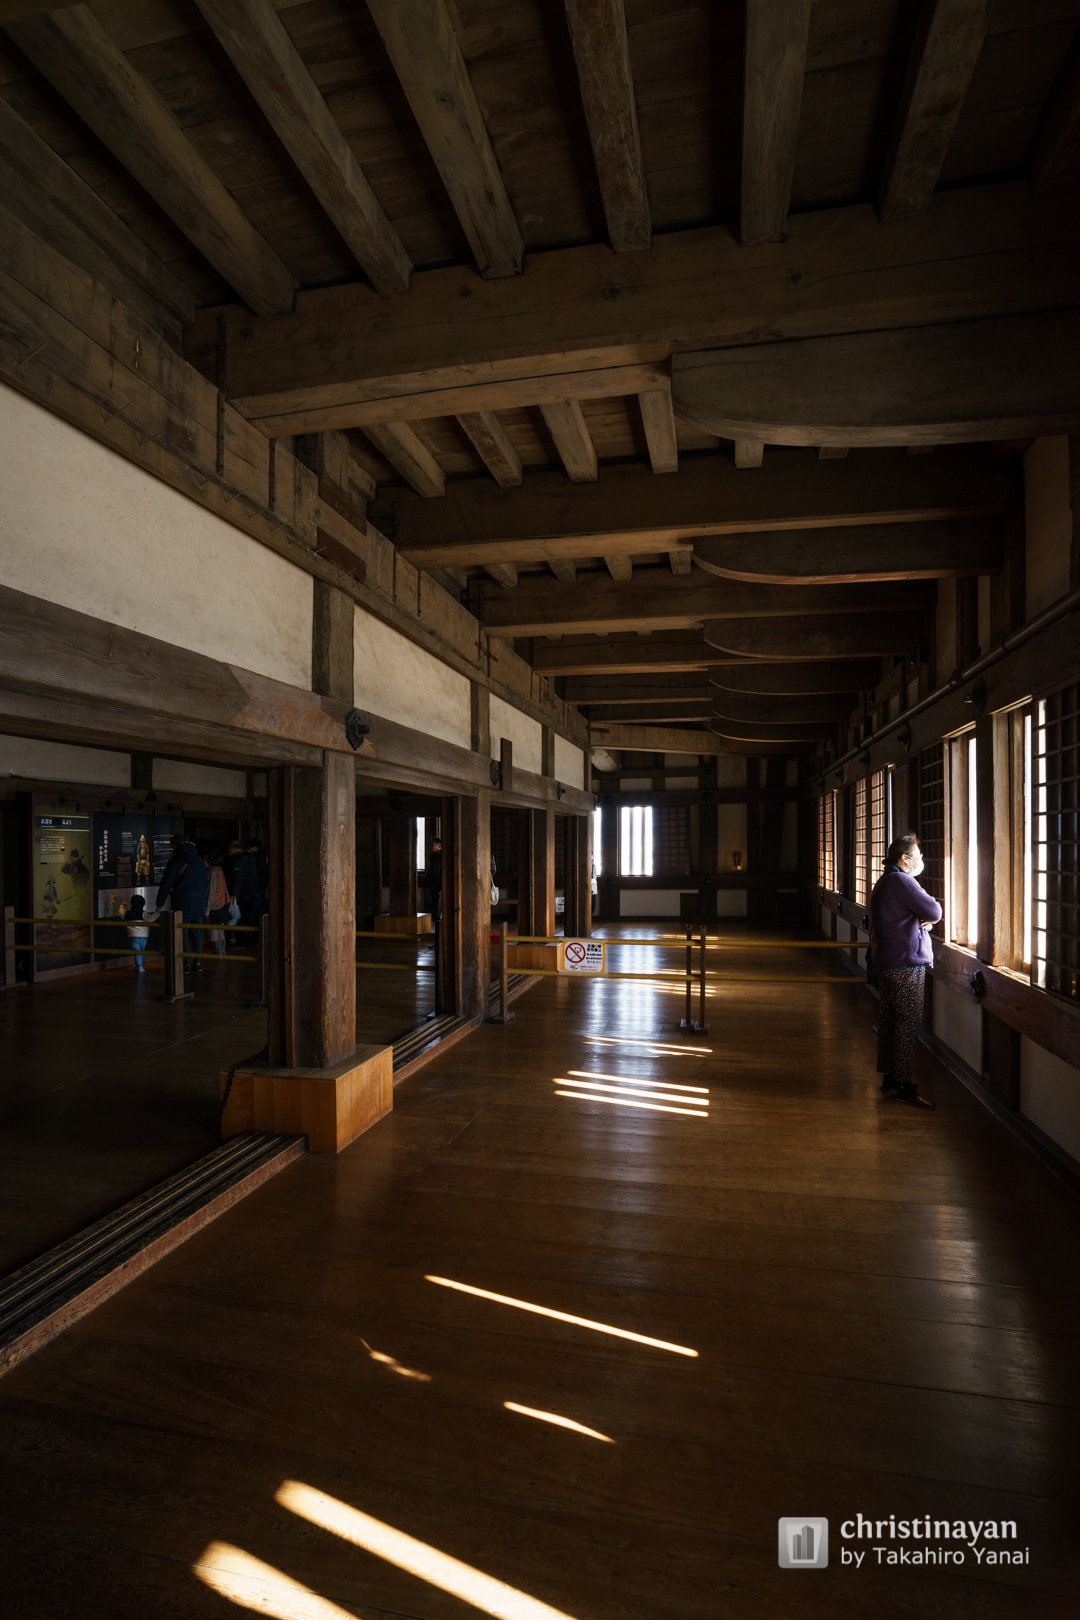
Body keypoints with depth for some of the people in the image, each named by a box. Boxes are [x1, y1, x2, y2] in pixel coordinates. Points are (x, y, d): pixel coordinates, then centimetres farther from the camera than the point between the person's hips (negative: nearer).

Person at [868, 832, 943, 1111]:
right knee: (909, 1022, -8)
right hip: (905, 964, -11)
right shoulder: (902, 881, -15)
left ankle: (889, 1076, 24)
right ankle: (904, 1085, -4)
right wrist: (930, 915, 5)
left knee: (889, 1019, 14)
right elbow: (935, 912, -18)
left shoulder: (885, 882, 18)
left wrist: (925, 920, -2)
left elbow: (928, 915, 21)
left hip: (888, 962, 11)